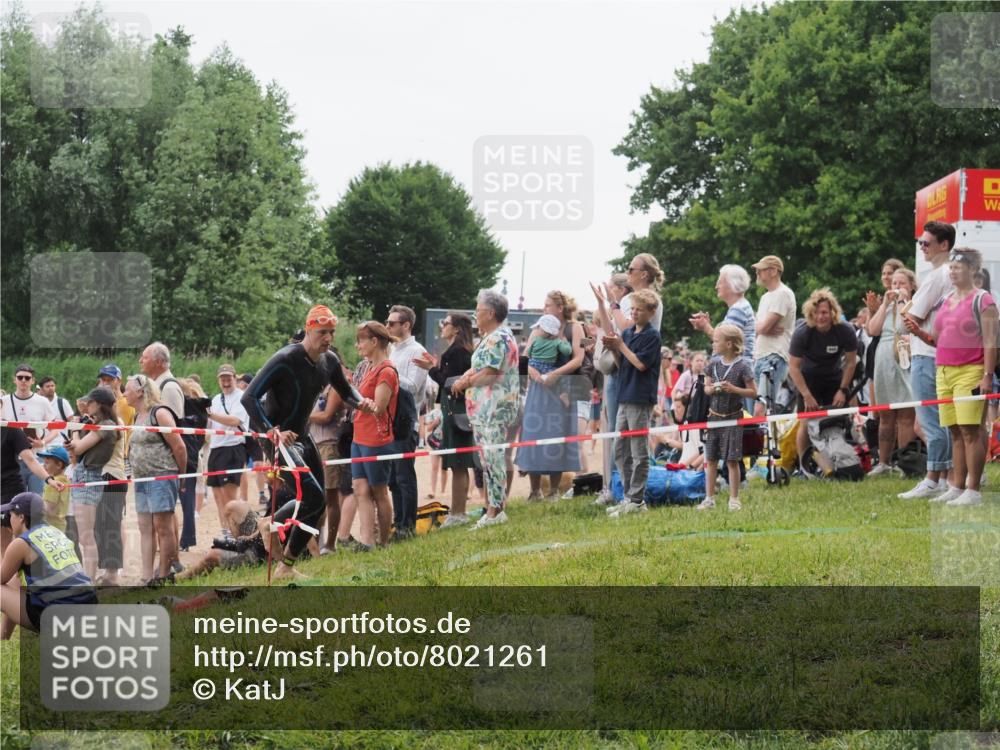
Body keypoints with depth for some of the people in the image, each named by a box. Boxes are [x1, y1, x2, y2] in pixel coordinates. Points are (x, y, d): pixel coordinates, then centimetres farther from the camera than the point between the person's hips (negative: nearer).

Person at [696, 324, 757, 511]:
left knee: (732, 460, -1)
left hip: (733, 418, -5)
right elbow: (706, 387, 14)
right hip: (714, 416, 5)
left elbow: (753, 392, -9)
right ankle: (709, 498, 16)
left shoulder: (742, 366, -11)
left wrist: (734, 389, -21)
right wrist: (713, 388, -9)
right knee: (710, 459, 8)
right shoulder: (714, 364, 5)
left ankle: (734, 499, 8)